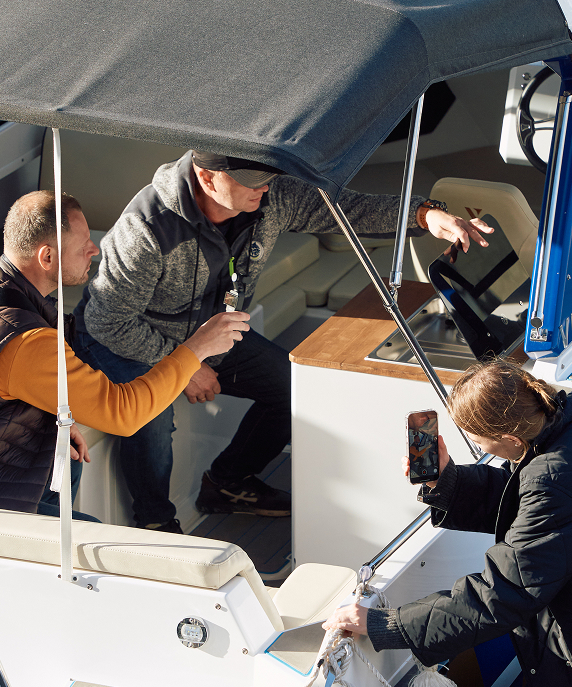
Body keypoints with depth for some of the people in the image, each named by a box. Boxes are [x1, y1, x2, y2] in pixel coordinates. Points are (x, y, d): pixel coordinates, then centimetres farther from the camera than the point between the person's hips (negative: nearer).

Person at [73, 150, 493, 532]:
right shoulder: (148, 229, -36)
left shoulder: (272, 198, -19)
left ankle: (227, 481, 20)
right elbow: (108, 322, -29)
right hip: (126, 342, -7)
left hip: (210, 330, 7)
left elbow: (346, 209, -14)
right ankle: (155, 522, -8)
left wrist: (425, 216, -30)